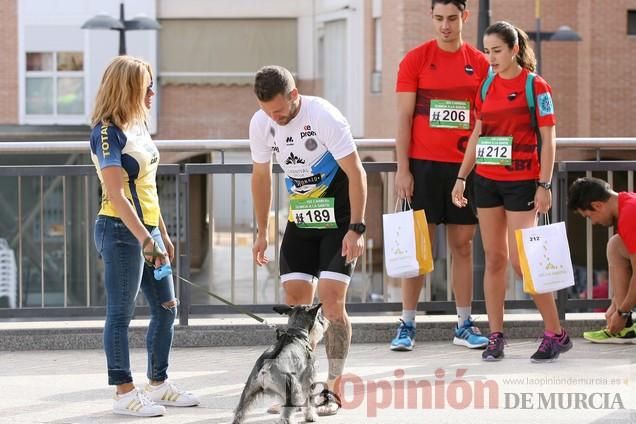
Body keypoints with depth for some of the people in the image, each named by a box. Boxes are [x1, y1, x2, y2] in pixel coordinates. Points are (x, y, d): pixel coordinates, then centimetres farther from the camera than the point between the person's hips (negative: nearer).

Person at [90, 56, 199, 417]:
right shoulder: (108, 133, -14)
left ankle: (158, 384, 23)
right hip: (121, 230, -9)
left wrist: (163, 234, 20)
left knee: (167, 309, 12)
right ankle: (125, 393, 1)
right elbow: (116, 194, -20)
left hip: (147, 229, 9)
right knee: (121, 313, -3)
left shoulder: (138, 128, 13)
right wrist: (145, 239, -24)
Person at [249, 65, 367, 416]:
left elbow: (356, 173, -17)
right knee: (295, 302, 1)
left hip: (339, 220, -5)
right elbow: (261, 176, 11)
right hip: (300, 220, 5)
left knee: (331, 301, -11)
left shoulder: (325, 117, -21)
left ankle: (334, 390, -3)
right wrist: (262, 232, 11)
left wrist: (356, 228, -20)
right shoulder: (261, 124, -4)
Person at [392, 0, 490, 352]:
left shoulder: (480, 64, 7)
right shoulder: (415, 59, 0)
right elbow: (404, 117, -1)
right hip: (423, 164, -2)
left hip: (465, 165, 2)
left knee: (463, 244, 6)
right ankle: (407, 325, 1)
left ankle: (464, 324, 11)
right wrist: (402, 169, -7)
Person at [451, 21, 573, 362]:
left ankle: (556, 333, 2)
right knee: (494, 258, 6)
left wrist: (544, 185, -14)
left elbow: (548, 139, -9)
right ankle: (495, 336, 10)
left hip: (521, 181, -6)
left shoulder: (535, 86, -8)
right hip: (486, 180, 6)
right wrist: (461, 177, 10)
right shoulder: (486, 87, 8)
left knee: (520, 260, -9)